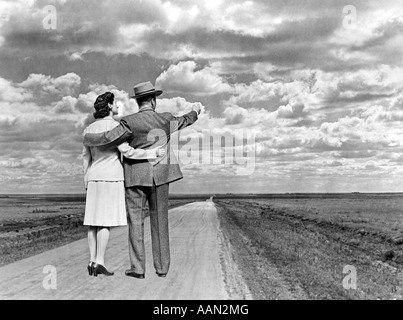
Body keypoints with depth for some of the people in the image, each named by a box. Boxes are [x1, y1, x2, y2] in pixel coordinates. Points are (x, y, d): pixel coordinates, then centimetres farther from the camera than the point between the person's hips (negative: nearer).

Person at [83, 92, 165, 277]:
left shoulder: (90, 129, 11)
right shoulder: (114, 126, -10)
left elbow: (87, 158, 13)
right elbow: (127, 152, -18)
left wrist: (87, 183, 19)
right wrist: (152, 153, -10)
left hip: (95, 179, 7)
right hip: (111, 178, -6)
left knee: (94, 220, 6)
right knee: (106, 221, -6)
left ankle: (93, 261, 5)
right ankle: (99, 262, -8)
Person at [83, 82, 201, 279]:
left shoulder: (130, 122, -10)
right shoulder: (165, 120, 1)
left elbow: (109, 138, -16)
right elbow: (184, 122, 21)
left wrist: (88, 139, 4)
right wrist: (195, 112, 43)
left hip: (136, 177, -2)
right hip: (159, 176, 3)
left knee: (135, 220, 3)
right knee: (160, 220, 8)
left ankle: (138, 268, 1)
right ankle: (162, 267, 11)